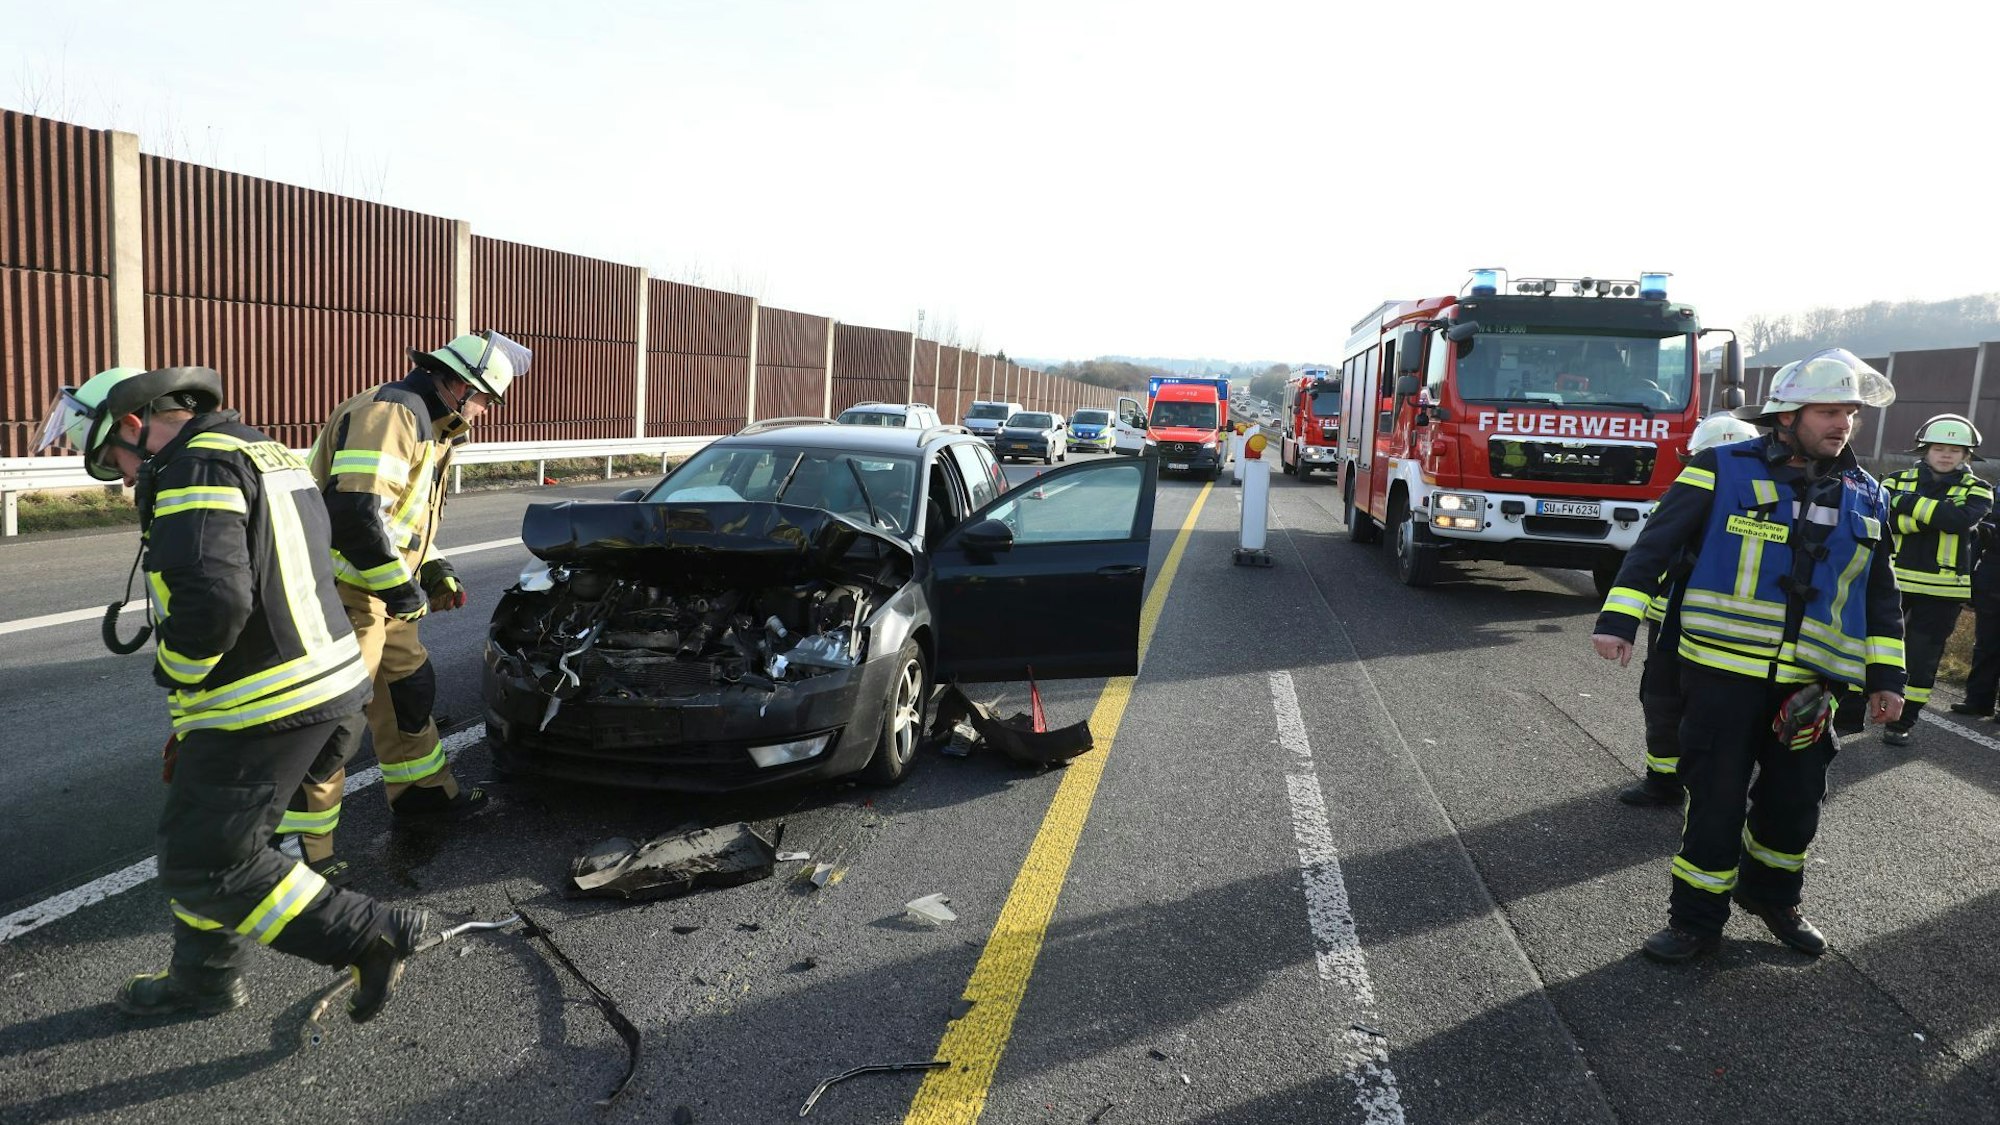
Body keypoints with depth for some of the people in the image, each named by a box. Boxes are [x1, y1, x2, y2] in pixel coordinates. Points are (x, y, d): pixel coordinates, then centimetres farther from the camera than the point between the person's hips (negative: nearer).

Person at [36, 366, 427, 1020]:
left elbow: (212, 598, -29)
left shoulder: (196, 468, -15)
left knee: (205, 869, -1)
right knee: (202, 840, 23)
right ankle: (204, 979, 38)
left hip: (264, 708, -10)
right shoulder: (268, 452, 18)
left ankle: (373, 938, 0)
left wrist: (175, 676, -8)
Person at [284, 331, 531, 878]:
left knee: (410, 685, 20)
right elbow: (355, 514, -30)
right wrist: (403, 591, -20)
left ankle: (420, 789, 37)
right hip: (342, 593, -11)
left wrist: (436, 570, 12)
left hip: (376, 593, 11)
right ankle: (302, 847, 4)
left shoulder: (427, 428, 15)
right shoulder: (390, 413, -20)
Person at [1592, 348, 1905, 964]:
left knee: (1795, 799, 14)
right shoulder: (1723, 472, -6)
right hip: (1723, 674, -4)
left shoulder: (1866, 498, 9)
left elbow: (1880, 594, 17)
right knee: (1715, 798, 2)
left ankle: (1773, 897, 39)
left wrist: (1885, 676, 13)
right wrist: (1619, 619, -16)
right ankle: (1696, 921, 16)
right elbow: (1655, 544, -8)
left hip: (1807, 682, 5)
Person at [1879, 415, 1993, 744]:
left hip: (1942, 589, 0)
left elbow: (1961, 519, -20)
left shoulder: (1977, 491, 3)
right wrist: (1933, 514, -22)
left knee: (1922, 657, 5)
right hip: (1892, 580, 0)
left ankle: (1903, 721, 17)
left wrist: (1909, 502, -19)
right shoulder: (1898, 481, 4)